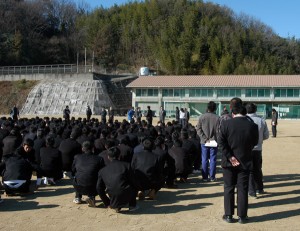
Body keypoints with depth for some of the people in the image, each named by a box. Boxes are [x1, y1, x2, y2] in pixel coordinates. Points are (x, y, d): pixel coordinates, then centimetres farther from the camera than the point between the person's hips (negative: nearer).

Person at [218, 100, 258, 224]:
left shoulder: (226, 123, -9)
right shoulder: (253, 126, -7)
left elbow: (221, 141, -12)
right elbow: (255, 143, 2)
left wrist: (230, 157, -10)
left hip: (229, 162, 0)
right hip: (245, 161, 1)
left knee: (228, 188, 9)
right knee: (242, 189, 8)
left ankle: (228, 215, 15)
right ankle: (242, 216, 14)